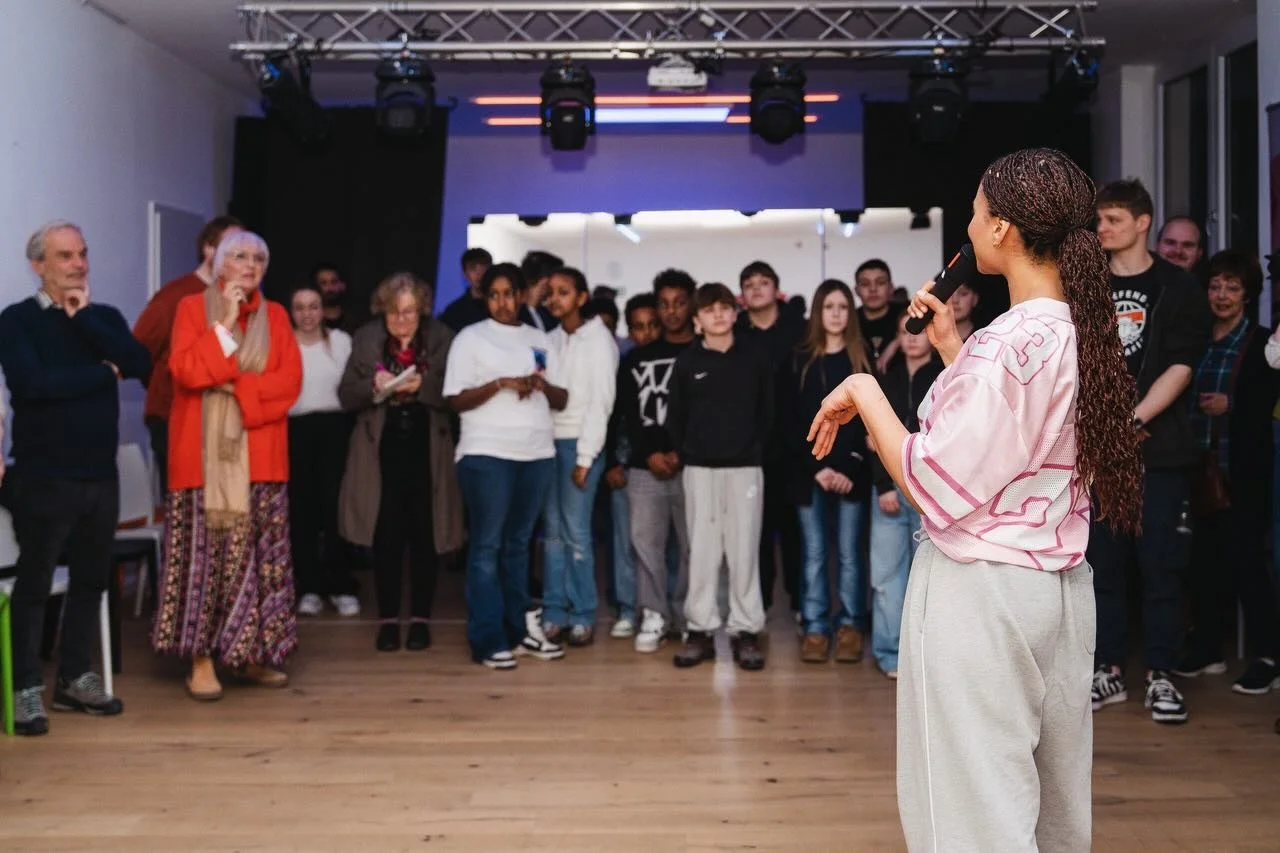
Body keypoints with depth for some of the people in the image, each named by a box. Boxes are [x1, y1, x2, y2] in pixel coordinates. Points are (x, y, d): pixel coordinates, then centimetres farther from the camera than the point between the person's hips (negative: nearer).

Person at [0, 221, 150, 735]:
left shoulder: (105, 317, 10)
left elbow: (140, 364, -8)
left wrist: (83, 317, -11)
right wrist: (105, 372, -10)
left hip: (101, 475, 5)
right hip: (43, 477, -5)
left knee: (91, 579, 11)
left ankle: (75, 678, 24)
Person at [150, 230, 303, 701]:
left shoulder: (276, 316, 12)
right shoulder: (193, 307, 4)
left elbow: (290, 379, 0)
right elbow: (185, 370, -11)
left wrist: (238, 388, -11)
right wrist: (225, 323, -11)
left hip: (259, 454, 3)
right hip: (204, 453, -3)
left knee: (256, 555, 3)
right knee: (205, 551, -4)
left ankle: (249, 654, 12)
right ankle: (202, 659, 1)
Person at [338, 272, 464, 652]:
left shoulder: (442, 338, 0)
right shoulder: (366, 339, 5)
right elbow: (346, 395, 3)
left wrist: (423, 386, -19)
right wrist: (374, 387, -16)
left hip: (426, 451, -1)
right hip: (382, 451, 1)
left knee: (424, 534, 4)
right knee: (386, 535, 2)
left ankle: (421, 618, 14)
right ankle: (388, 618, 12)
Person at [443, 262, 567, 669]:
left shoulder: (539, 340, 15)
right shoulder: (471, 338, 3)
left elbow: (562, 400, 12)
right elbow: (456, 400, -5)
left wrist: (542, 384, -9)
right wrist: (499, 384, -17)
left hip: (538, 454, 4)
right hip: (487, 454, -4)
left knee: (518, 544, 11)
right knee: (488, 545, -3)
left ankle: (520, 629, 17)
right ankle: (488, 640, -2)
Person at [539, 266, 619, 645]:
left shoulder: (598, 338, -4)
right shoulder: (550, 340, 12)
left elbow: (601, 401, -8)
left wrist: (585, 456, -11)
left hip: (579, 443, -5)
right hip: (549, 440, 5)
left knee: (576, 531, -6)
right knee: (552, 530, 5)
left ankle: (583, 616, 2)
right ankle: (555, 613, 11)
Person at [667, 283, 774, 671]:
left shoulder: (756, 357, 2)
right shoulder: (687, 362, 2)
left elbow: (767, 411, 5)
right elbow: (675, 417, 7)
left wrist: (755, 449, 1)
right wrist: (687, 455, 3)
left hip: (745, 466, 0)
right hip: (700, 468, 1)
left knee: (744, 551, 2)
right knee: (702, 551, 4)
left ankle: (745, 631, 10)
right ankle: (700, 630, 11)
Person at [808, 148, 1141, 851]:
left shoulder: (1003, 346, -21)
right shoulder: (1083, 334, 6)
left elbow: (937, 490, -21)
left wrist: (864, 393, -10)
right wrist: (949, 344, 18)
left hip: (979, 590, -9)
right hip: (1061, 586, 9)